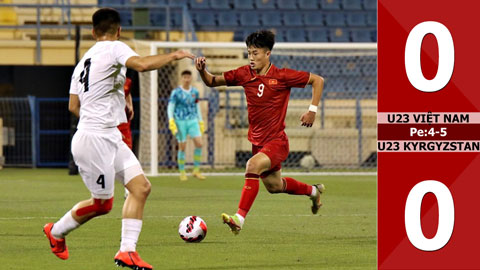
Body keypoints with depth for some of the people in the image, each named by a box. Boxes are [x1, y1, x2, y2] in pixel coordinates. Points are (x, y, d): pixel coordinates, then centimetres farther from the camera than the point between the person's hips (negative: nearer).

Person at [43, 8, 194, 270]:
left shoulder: (83, 61, 15)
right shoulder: (114, 48, -9)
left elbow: (73, 105, 18)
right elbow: (141, 64, -28)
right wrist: (172, 56, -17)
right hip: (94, 140, -9)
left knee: (141, 187, 0)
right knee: (102, 203, 3)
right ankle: (56, 231, 24)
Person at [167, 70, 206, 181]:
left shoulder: (195, 92, 8)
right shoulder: (176, 92, -5)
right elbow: (170, 108, -6)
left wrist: (201, 122, 18)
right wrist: (171, 122, -18)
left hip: (193, 121, 3)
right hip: (180, 122, -3)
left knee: (199, 144, -10)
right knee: (182, 147, -1)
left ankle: (196, 170, 2)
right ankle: (182, 173, 11)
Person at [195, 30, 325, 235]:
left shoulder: (282, 76, -12)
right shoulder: (244, 74, 0)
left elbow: (317, 80, -3)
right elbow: (213, 82, 7)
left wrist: (312, 110, -9)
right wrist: (203, 71, -14)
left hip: (277, 141, -7)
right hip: (258, 141, 7)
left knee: (253, 166, -32)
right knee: (274, 186, 21)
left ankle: (239, 218, -35)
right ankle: (313, 191, 49)